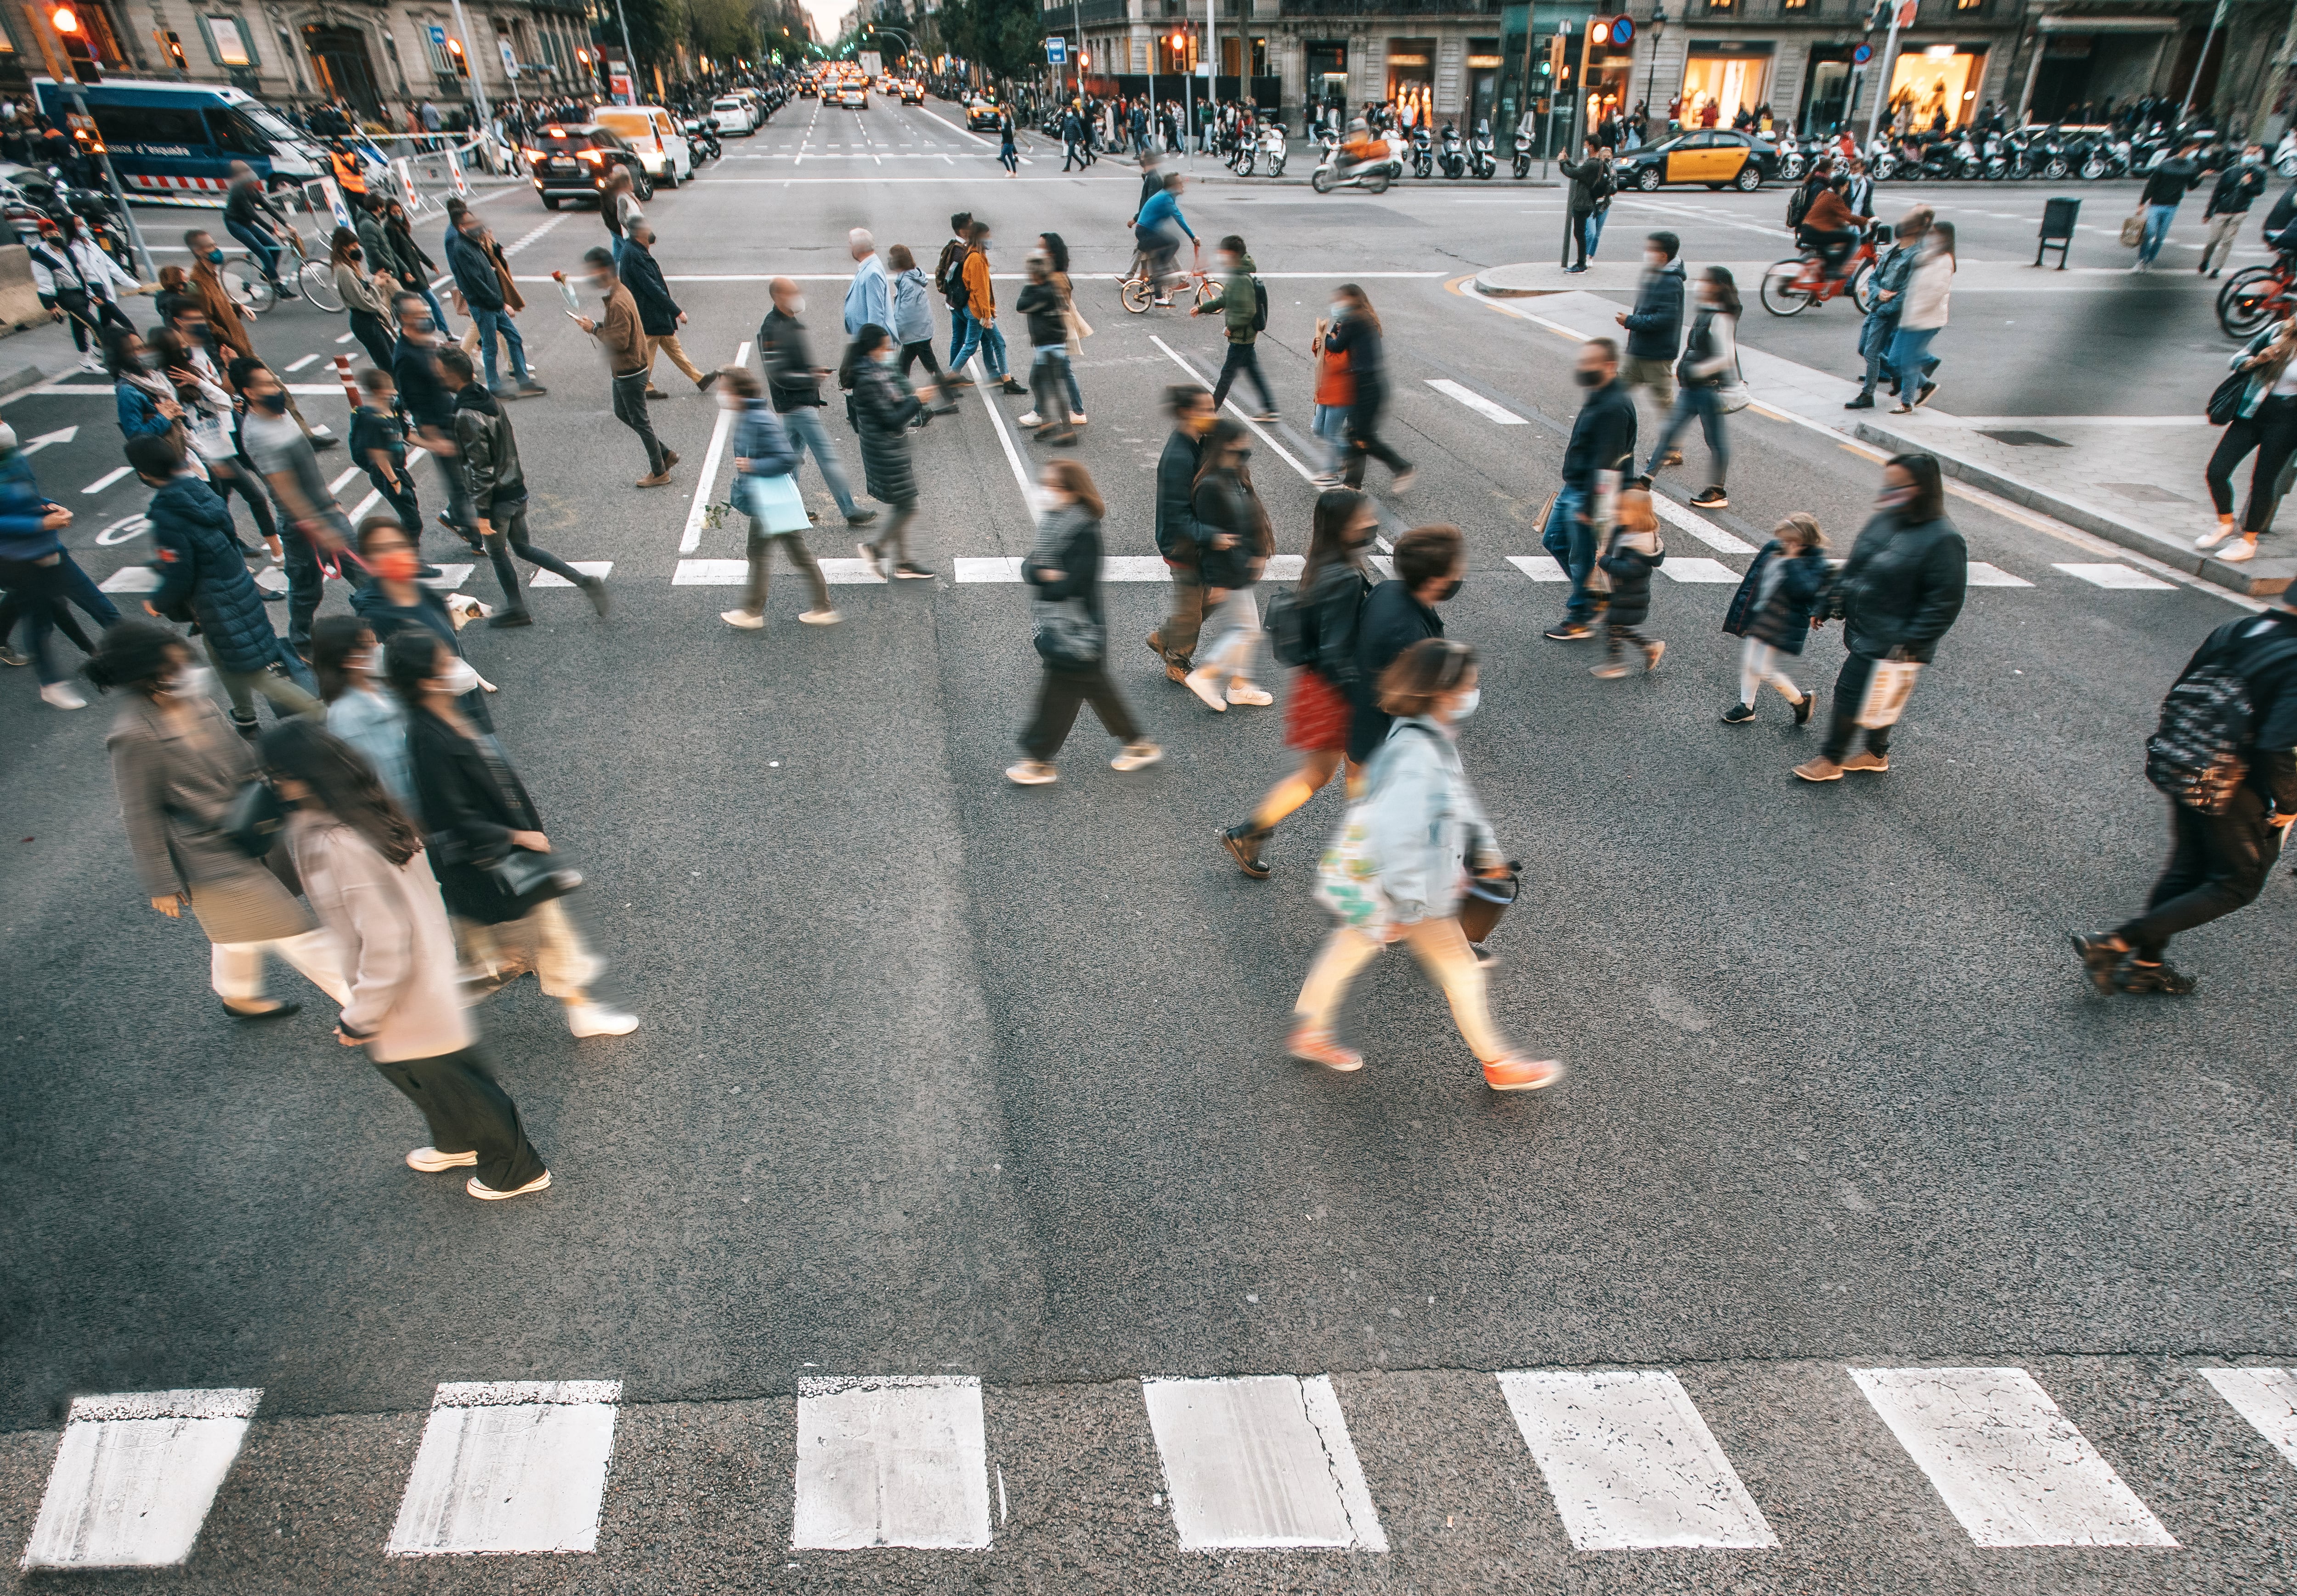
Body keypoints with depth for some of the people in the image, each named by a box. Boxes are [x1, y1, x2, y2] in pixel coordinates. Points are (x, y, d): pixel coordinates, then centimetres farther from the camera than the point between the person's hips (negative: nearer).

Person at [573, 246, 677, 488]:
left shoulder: (618, 303, -26)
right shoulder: (617, 292, 6)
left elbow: (619, 341, -28)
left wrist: (594, 329, -18)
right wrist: (597, 325, 0)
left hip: (630, 373, -10)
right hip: (622, 370, 10)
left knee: (640, 422, 1)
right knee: (622, 413, 21)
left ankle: (659, 473, 13)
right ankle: (665, 454, 26)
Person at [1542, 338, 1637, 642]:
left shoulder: (1614, 407, -25)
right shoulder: (1597, 397, 7)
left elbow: (1607, 463, -27)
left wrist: (1589, 506, -25)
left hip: (1588, 494, -11)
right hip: (1573, 488, 11)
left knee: (1583, 557, 2)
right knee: (1554, 539, 21)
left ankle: (1580, 619, 18)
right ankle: (1589, 593, 35)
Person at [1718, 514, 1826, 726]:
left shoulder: (1816, 563, -15)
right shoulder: (1774, 548, 2)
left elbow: (1802, 589, -31)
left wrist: (1792, 561, -29)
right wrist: (1741, 611, 16)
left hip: (1781, 625, -7)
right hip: (1756, 617, 7)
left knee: (1763, 669, -6)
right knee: (1748, 662, 14)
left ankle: (1801, 701, 17)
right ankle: (1746, 707, 31)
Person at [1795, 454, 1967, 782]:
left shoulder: (1942, 540, -20)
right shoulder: (1884, 521, 2)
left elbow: (1945, 602, -19)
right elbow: (1853, 569, 14)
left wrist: (1910, 644, -22)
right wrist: (1828, 606, 13)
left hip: (1887, 642, -7)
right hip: (1862, 632, 8)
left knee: (1850, 694, -2)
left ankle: (1831, 761, 15)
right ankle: (1877, 755, 39)